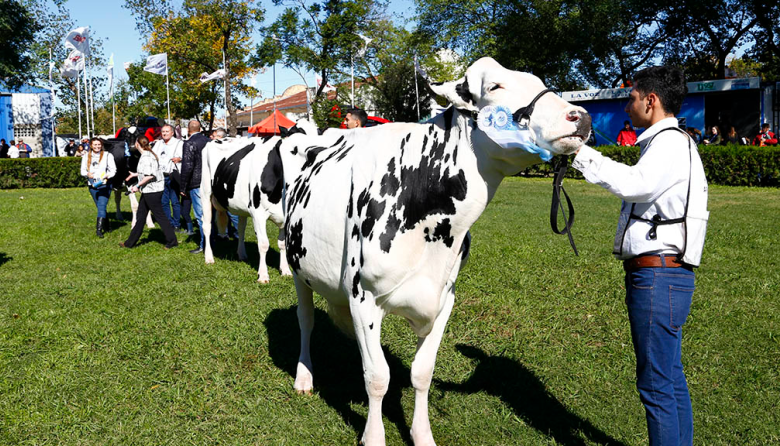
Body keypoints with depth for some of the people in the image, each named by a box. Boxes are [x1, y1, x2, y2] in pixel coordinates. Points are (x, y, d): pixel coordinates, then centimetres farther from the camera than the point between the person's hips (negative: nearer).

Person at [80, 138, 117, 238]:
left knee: (102, 206, -14)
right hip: (92, 185, 4)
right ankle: (106, 227, 26)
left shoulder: (107, 155, 1)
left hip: (104, 185, -4)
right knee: (100, 207, 12)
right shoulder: (86, 157, 10)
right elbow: (83, 170, 11)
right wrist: (87, 174, -12)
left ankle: (99, 230, -19)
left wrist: (107, 175, -20)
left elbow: (113, 170, 0)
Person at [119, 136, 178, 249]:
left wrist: (137, 185, -17)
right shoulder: (151, 154, 12)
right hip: (148, 191, 10)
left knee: (159, 215, -3)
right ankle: (130, 242, 22)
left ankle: (172, 240, 3)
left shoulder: (145, 157, -17)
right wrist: (136, 174, 29)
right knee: (140, 216, 14)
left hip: (151, 190, -10)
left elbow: (149, 176, -24)